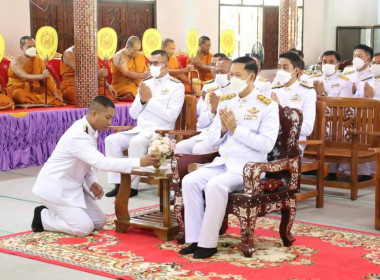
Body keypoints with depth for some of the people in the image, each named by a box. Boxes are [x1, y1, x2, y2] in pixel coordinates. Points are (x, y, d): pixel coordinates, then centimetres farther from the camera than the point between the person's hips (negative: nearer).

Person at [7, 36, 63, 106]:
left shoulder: (38, 60, 5)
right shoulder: (16, 63, -11)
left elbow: (47, 78, -1)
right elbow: (24, 77, -29)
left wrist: (55, 94, -16)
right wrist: (41, 76, -46)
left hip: (35, 90, 5)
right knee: (18, 94, -38)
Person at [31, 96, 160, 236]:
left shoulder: (89, 130, 2)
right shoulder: (78, 135, -29)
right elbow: (101, 163, -39)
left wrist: (92, 182, -5)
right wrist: (138, 162, -42)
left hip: (73, 186, 10)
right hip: (56, 188, -9)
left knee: (99, 221, 5)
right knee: (84, 227, -17)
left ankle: (54, 211, 16)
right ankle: (43, 217, 2)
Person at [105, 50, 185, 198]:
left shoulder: (176, 86, -2)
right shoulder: (146, 83, 16)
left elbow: (171, 116, -15)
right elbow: (133, 114, 15)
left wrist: (150, 99, -13)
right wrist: (142, 100, -5)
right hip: (140, 129, 7)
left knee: (136, 142, -35)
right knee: (111, 140, -14)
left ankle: (132, 185, -23)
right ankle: (118, 183, -13)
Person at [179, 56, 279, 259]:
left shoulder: (267, 106, -3)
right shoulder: (225, 104, 15)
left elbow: (267, 144, -15)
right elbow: (212, 140, 16)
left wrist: (235, 129, -16)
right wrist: (223, 130, -6)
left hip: (248, 168, -6)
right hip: (222, 163, 6)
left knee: (215, 185, -32)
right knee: (190, 181, -18)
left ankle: (208, 243, -21)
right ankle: (194, 239, -14)